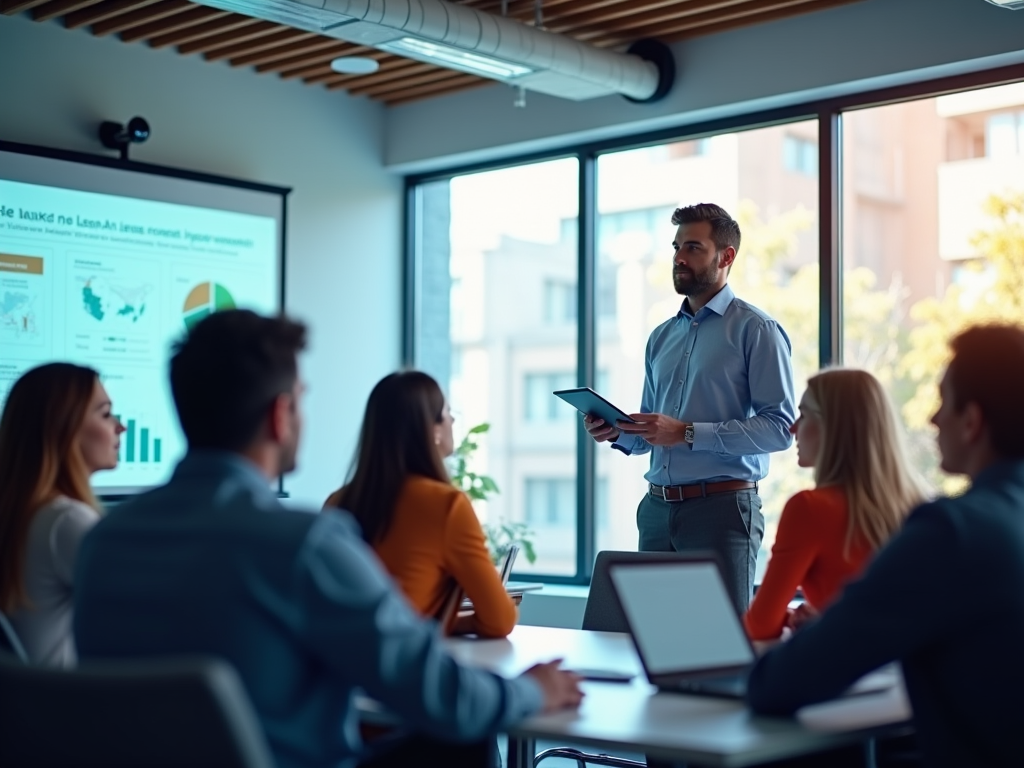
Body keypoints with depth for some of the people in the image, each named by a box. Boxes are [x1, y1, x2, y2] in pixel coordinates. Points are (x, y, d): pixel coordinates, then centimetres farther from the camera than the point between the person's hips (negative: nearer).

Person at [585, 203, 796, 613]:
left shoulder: (755, 330, -4)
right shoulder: (661, 337, 17)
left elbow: (780, 426, -14)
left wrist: (687, 433, -19)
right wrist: (620, 433, 0)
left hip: (721, 506, -6)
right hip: (658, 507, 6)